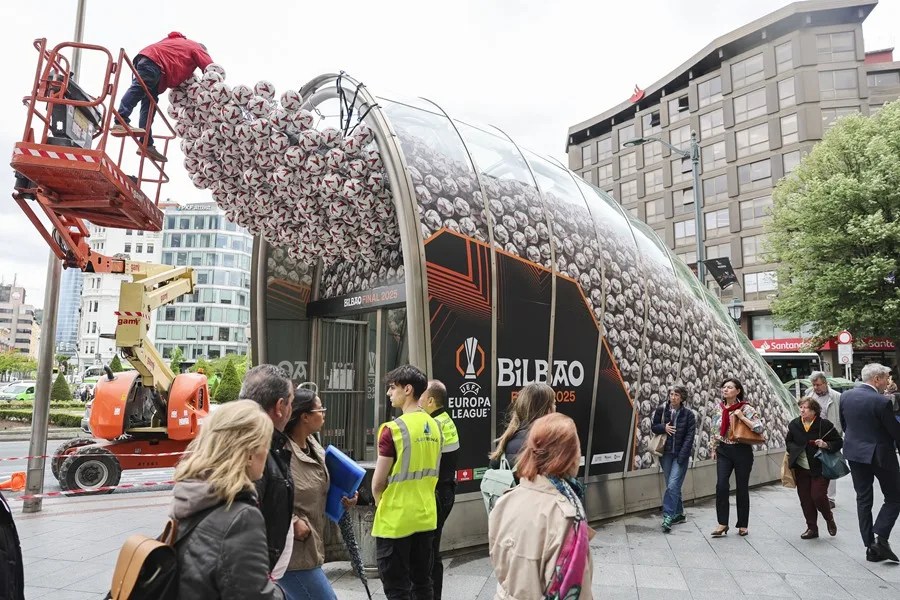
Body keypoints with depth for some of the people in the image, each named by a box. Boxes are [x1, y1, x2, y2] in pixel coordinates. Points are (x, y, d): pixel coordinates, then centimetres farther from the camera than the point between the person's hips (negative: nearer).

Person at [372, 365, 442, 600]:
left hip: (396, 520, -6)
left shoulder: (393, 429, -18)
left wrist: (380, 504, 7)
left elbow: (377, 484, -12)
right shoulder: (435, 426, 3)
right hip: (425, 517, 7)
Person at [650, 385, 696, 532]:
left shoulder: (688, 414, -5)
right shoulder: (662, 409, 1)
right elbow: (653, 427, 10)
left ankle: (668, 516, -9)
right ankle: (679, 514, 25)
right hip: (666, 453, 3)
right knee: (672, 486, 10)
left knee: (673, 485, -13)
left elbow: (690, 436, -7)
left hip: (681, 454, -3)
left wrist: (682, 455, -14)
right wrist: (663, 427, -12)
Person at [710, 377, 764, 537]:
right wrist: (714, 449, 14)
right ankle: (722, 523, 0)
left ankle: (743, 525, 21)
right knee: (721, 486, -9)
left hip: (742, 451, -3)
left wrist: (741, 417, -21)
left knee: (742, 488, 6)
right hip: (724, 451, 3)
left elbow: (760, 428, -17)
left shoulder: (746, 408, -9)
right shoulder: (719, 408, 4)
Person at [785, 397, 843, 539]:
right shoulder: (794, 424, 3)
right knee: (805, 499, 7)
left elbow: (839, 442, -1)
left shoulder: (825, 424, -9)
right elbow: (788, 441, 17)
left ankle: (829, 519, 21)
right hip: (801, 468, 4)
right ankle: (812, 528, 20)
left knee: (818, 495, -10)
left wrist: (826, 445, -20)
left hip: (819, 468, -4)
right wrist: (793, 450, -3)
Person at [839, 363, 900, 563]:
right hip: (880, 454, -5)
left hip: (854, 453, 6)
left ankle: (870, 546, 15)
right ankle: (880, 536, -3)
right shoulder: (881, 402, -19)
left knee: (863, 499, 12)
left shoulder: (846, 396, 0)